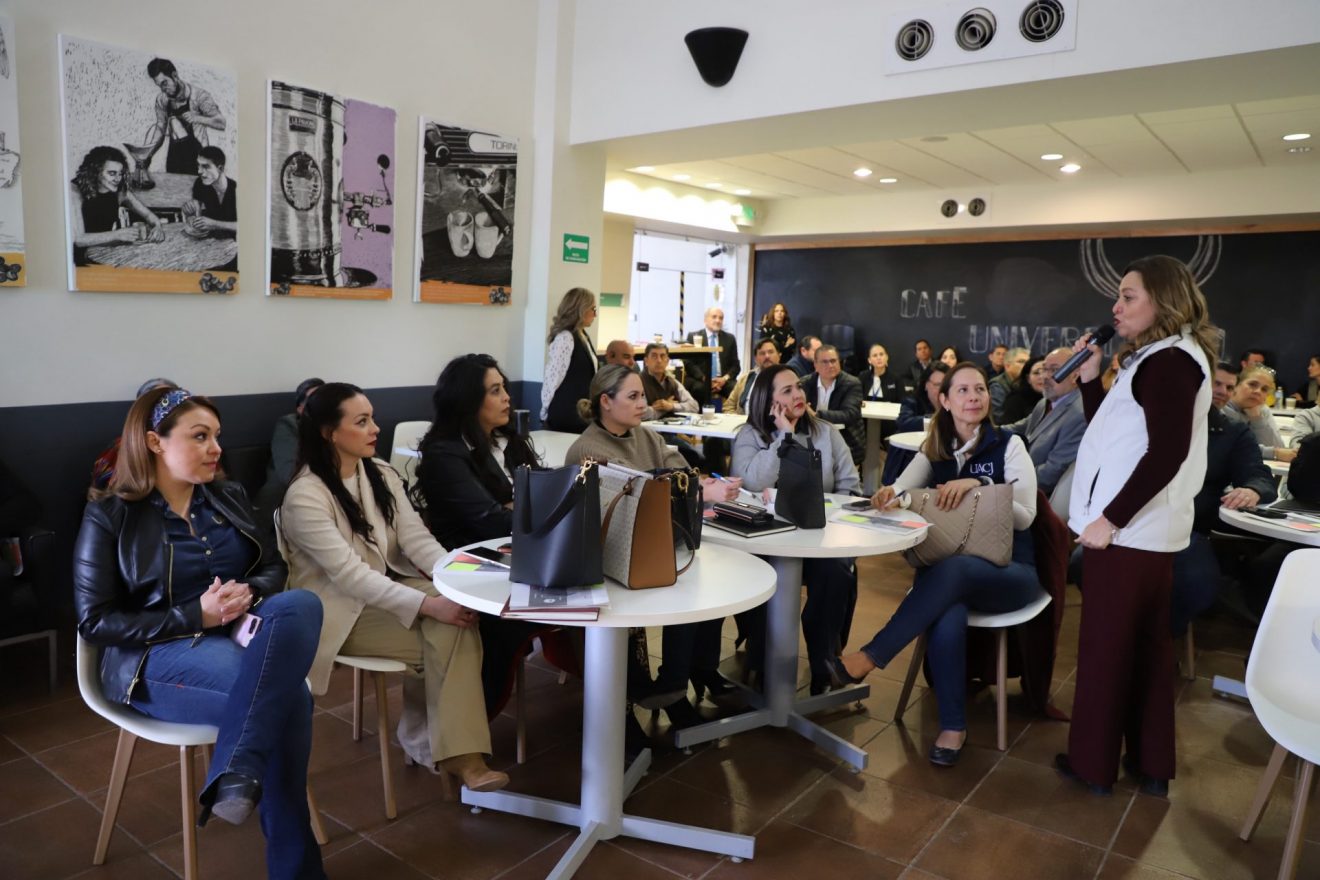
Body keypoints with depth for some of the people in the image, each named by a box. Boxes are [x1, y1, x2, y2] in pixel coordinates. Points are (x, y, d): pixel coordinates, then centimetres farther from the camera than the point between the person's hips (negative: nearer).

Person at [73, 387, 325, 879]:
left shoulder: (229, 499, 13)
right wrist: (194, 617, -18)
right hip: (157, 659, -5)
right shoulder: (110, 515, -2)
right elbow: (94, 622, -6)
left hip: (239, 638, 5)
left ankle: (235, 775, -36)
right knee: (288, 695, -33)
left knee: (300, 603, -33)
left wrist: (249, 593, -12)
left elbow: (274, 567, 14)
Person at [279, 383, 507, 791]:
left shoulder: (381, 473, 3)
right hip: (341, 611, -6)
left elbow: (415, 537, -4)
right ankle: (438, 743, -6)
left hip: (389, 587, 7)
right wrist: (428, 605, -35)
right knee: (442, 638, -24)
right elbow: (350, 575, -27)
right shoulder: (304, 497, -19)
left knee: (458, 624, -22)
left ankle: (437, 740, -9)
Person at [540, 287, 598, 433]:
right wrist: (547, 413, -9)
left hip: (581, 412, 9)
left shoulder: (583, 337, 13)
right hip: (567, 414, -9)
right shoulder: (565, 338, -15)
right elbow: (553, 377, -15)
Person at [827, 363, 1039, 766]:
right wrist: (891, 494, -33)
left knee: (951, 570, -37)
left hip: (1008, 571, -2)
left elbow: (1025, 516, -9)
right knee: (946, 615, -34)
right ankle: (953, 725, -20)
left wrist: (978, 485, -24)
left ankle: (867, 659, -34)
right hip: (950, 572, 2)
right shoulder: (935, 449, 10)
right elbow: (902, 488, -8)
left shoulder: (1008, 445, -1)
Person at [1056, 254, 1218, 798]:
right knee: (1145, 646, 15)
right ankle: (1151, 763, 26)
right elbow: (1112, 434, 18)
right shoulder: (1158, 359, 16)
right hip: (1146, 529, 10)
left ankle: (1094, 763, 14)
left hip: (1127, 530, -10)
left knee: (1104, 648, 2)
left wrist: (1110, 518, -23)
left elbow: (1167, 453, -24)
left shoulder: (1169, 361, -14)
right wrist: (1090, 378, 9)